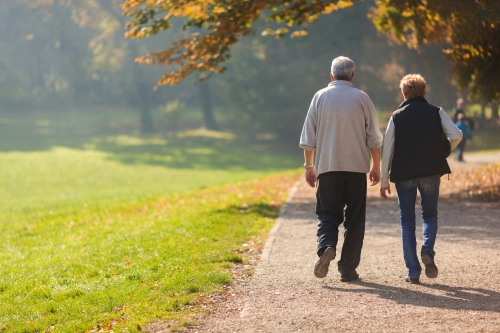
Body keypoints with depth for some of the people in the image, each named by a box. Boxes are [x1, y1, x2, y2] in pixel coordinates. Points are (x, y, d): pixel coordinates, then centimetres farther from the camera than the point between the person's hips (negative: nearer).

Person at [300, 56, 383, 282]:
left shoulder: (320, 97, 3)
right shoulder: (361, 98, 2)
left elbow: (308, 138, 3)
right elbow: (374, 138, 2)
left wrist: (309, 165, 12)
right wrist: (376, 166, 11)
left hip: (327, 166, 0)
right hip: (356, 167, 0)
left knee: (327, 213, 8)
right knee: (354, 218, 6)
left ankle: (326, 246, -21)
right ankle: (348, 269, 4)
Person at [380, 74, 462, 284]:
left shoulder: (397, 116, 3)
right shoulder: (436, 112, 3)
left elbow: (387, 150, 1)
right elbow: (456, 135, -8)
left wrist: (384, 181, 6)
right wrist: (442, 151, 12)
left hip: (404, 174, 0)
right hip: (430, 172, 0)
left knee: (407, 222, 8)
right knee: (430, 215, 16)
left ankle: (413, 272, 3)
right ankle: (427, 250, -13)